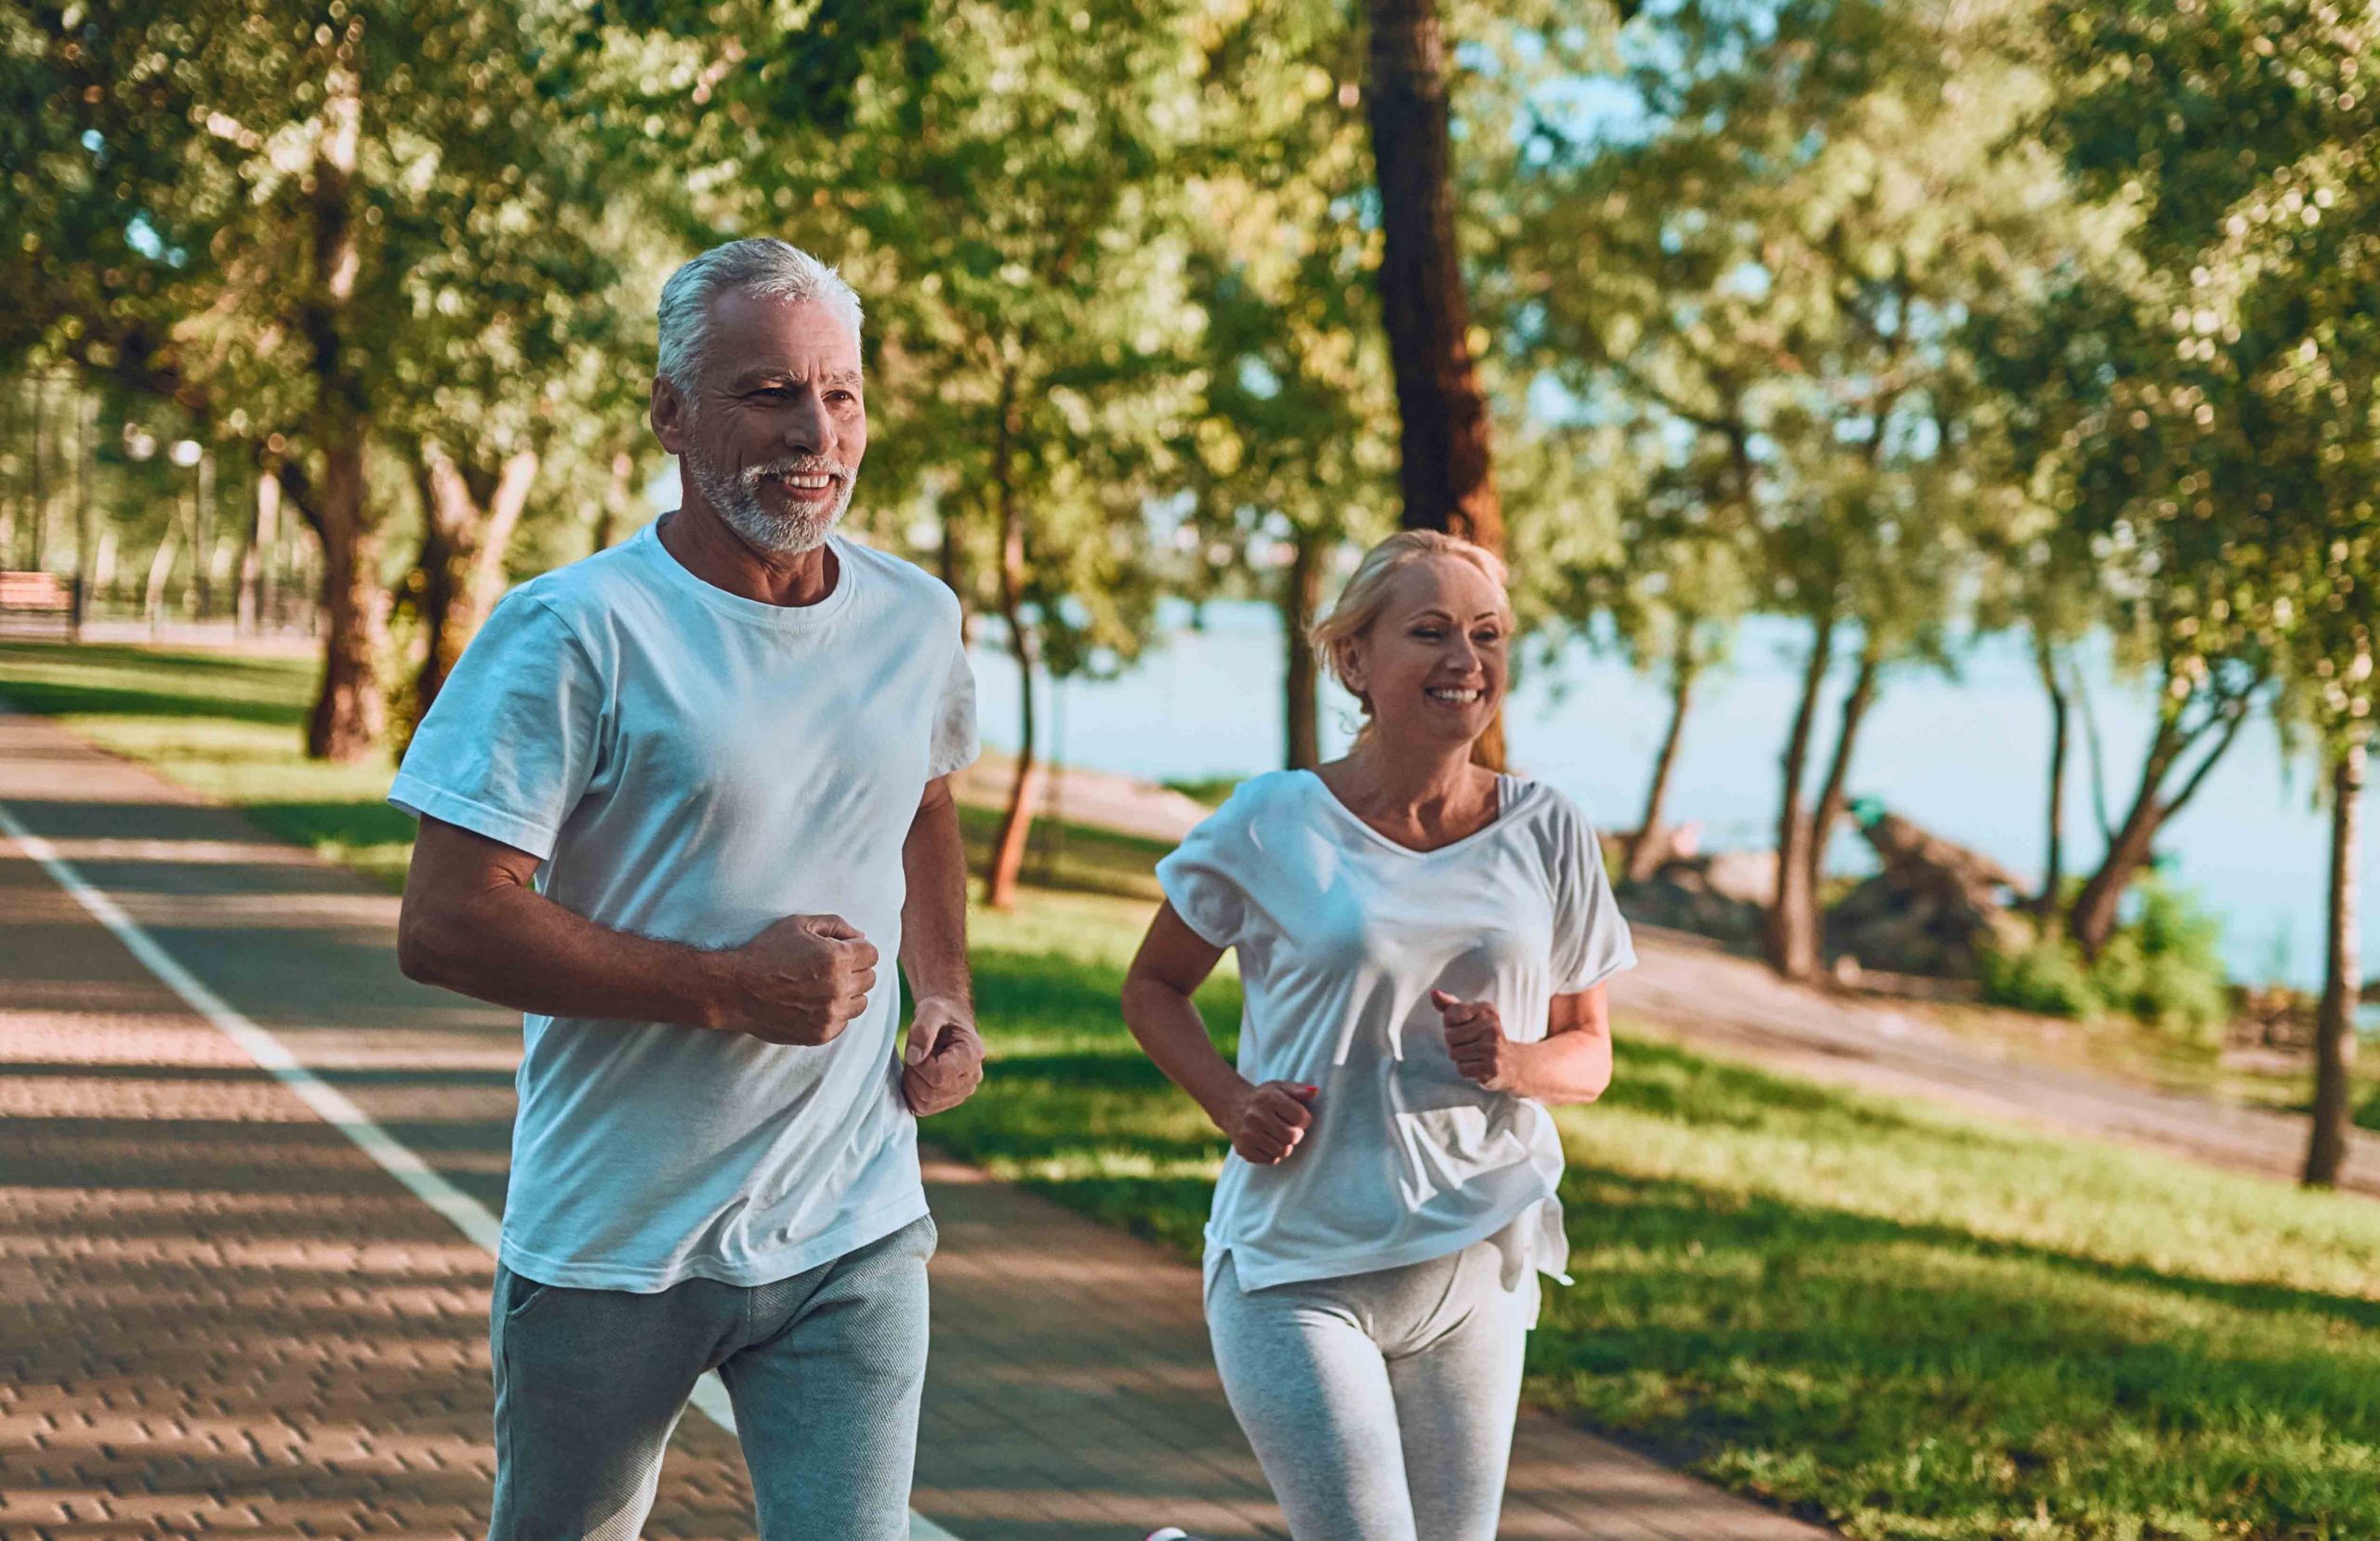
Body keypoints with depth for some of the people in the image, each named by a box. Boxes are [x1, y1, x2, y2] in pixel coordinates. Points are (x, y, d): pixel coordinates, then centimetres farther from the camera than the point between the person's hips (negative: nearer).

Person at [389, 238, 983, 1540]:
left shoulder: (916, 621, 5)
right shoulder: (575, 635, -13)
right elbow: (443, 928, -18)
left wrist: (948, 998, 8)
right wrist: (727, 987, -20)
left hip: (852, 1238, 3)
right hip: (609, 1242, -3)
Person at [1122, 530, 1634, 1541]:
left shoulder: (1546, 834, 3)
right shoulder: (1273, 826, -5)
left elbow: (1590, 1054, 10)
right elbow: (1153, 986, 8)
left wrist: (1517, 1066, -12)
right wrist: (1231, 1102, -9)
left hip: (1475, 1270, 4)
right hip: (1297, 1267, -4)